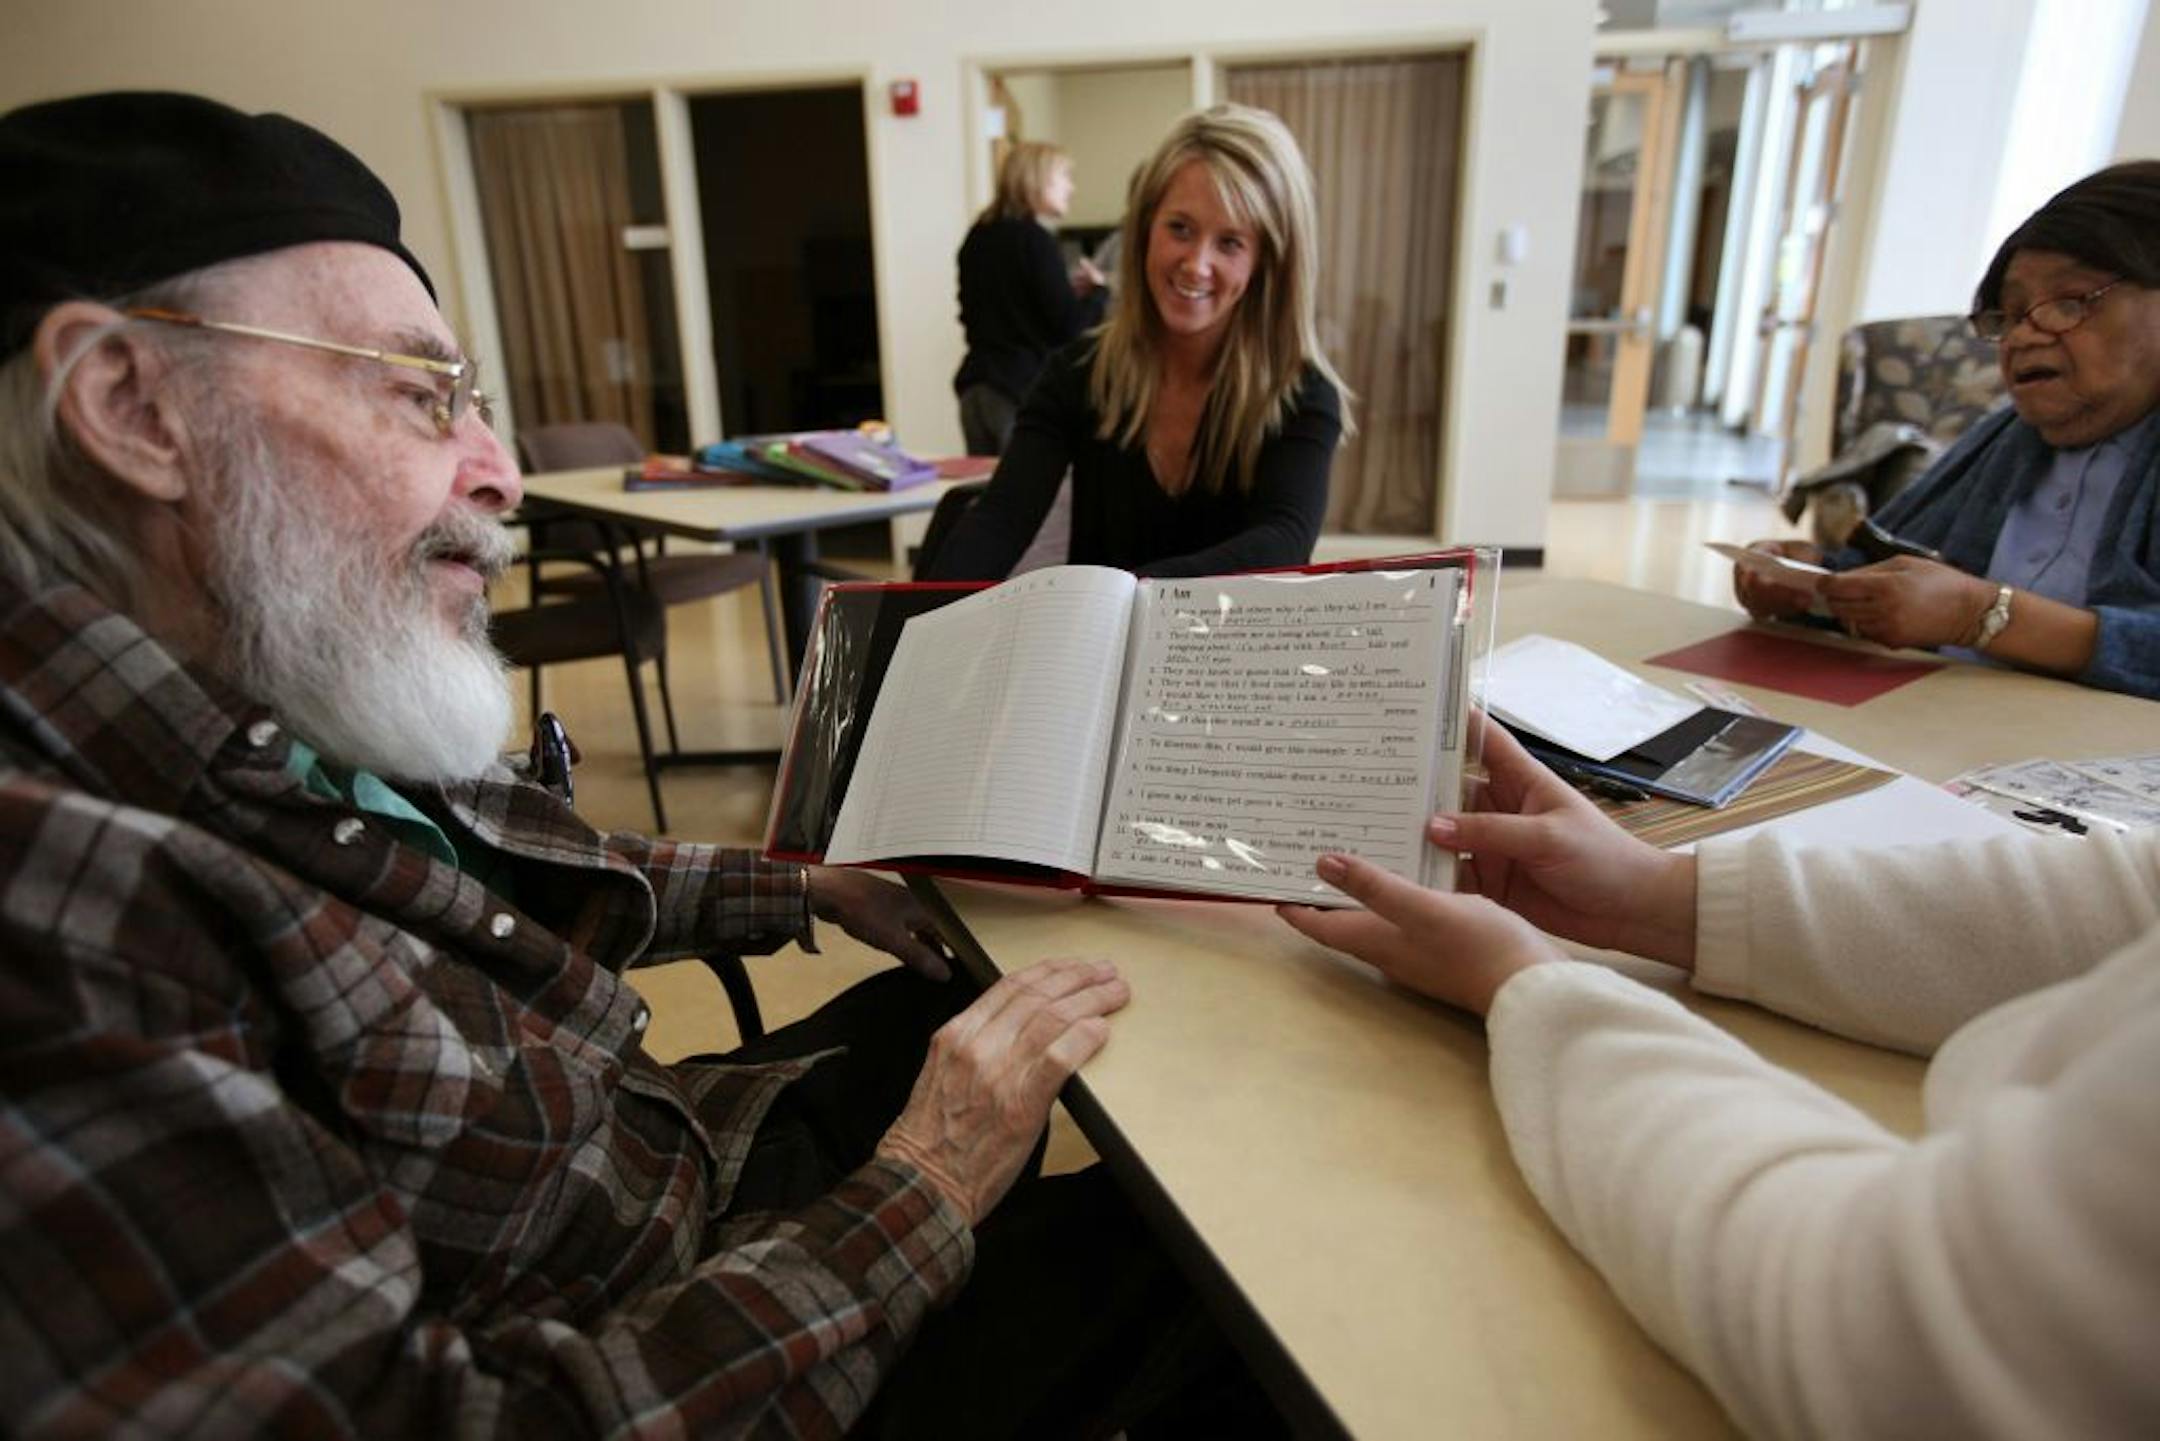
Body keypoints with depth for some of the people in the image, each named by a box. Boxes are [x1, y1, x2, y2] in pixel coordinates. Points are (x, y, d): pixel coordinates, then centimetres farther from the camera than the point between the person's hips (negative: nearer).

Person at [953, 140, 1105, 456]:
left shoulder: (978, 236, 11)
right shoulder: (1036, 240, -11)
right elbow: (1069, 326, -14)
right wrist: (1096, 291, 6)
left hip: (975, 384, 8)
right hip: (1025, 387, -8)